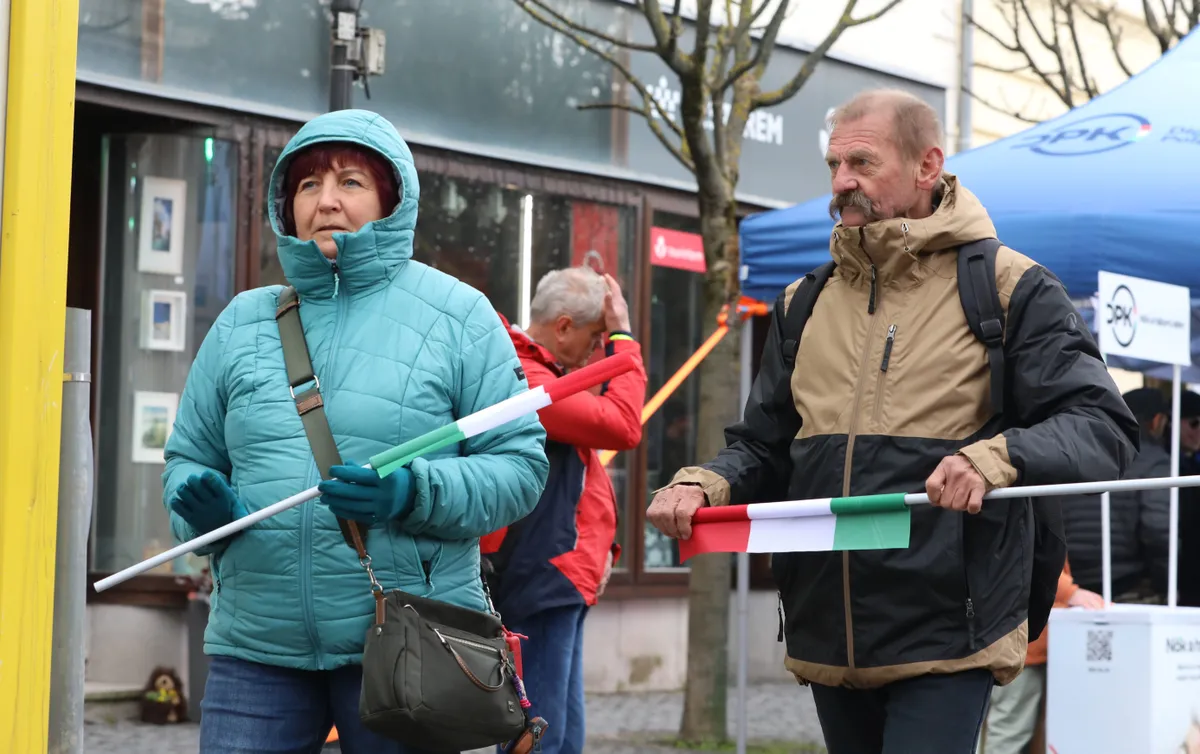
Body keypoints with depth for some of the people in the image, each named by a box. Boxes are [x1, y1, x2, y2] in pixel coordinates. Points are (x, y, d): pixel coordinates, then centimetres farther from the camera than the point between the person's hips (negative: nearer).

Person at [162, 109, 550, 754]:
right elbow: (188, 457, 17)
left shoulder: (456, 315, 2)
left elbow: (520, 466, -1)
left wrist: (414, 494, -17)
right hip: (256, 644, 2)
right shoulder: (244, 322, 12)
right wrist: (203, 502, -6)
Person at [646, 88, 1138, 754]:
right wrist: (704, 483, -3)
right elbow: (764, 449, 20)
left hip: (944, 644, -5)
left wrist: (997, 458, -26)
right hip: (828, 641, 6)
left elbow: (1103, 429, -8)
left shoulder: (1009, 288, -1)